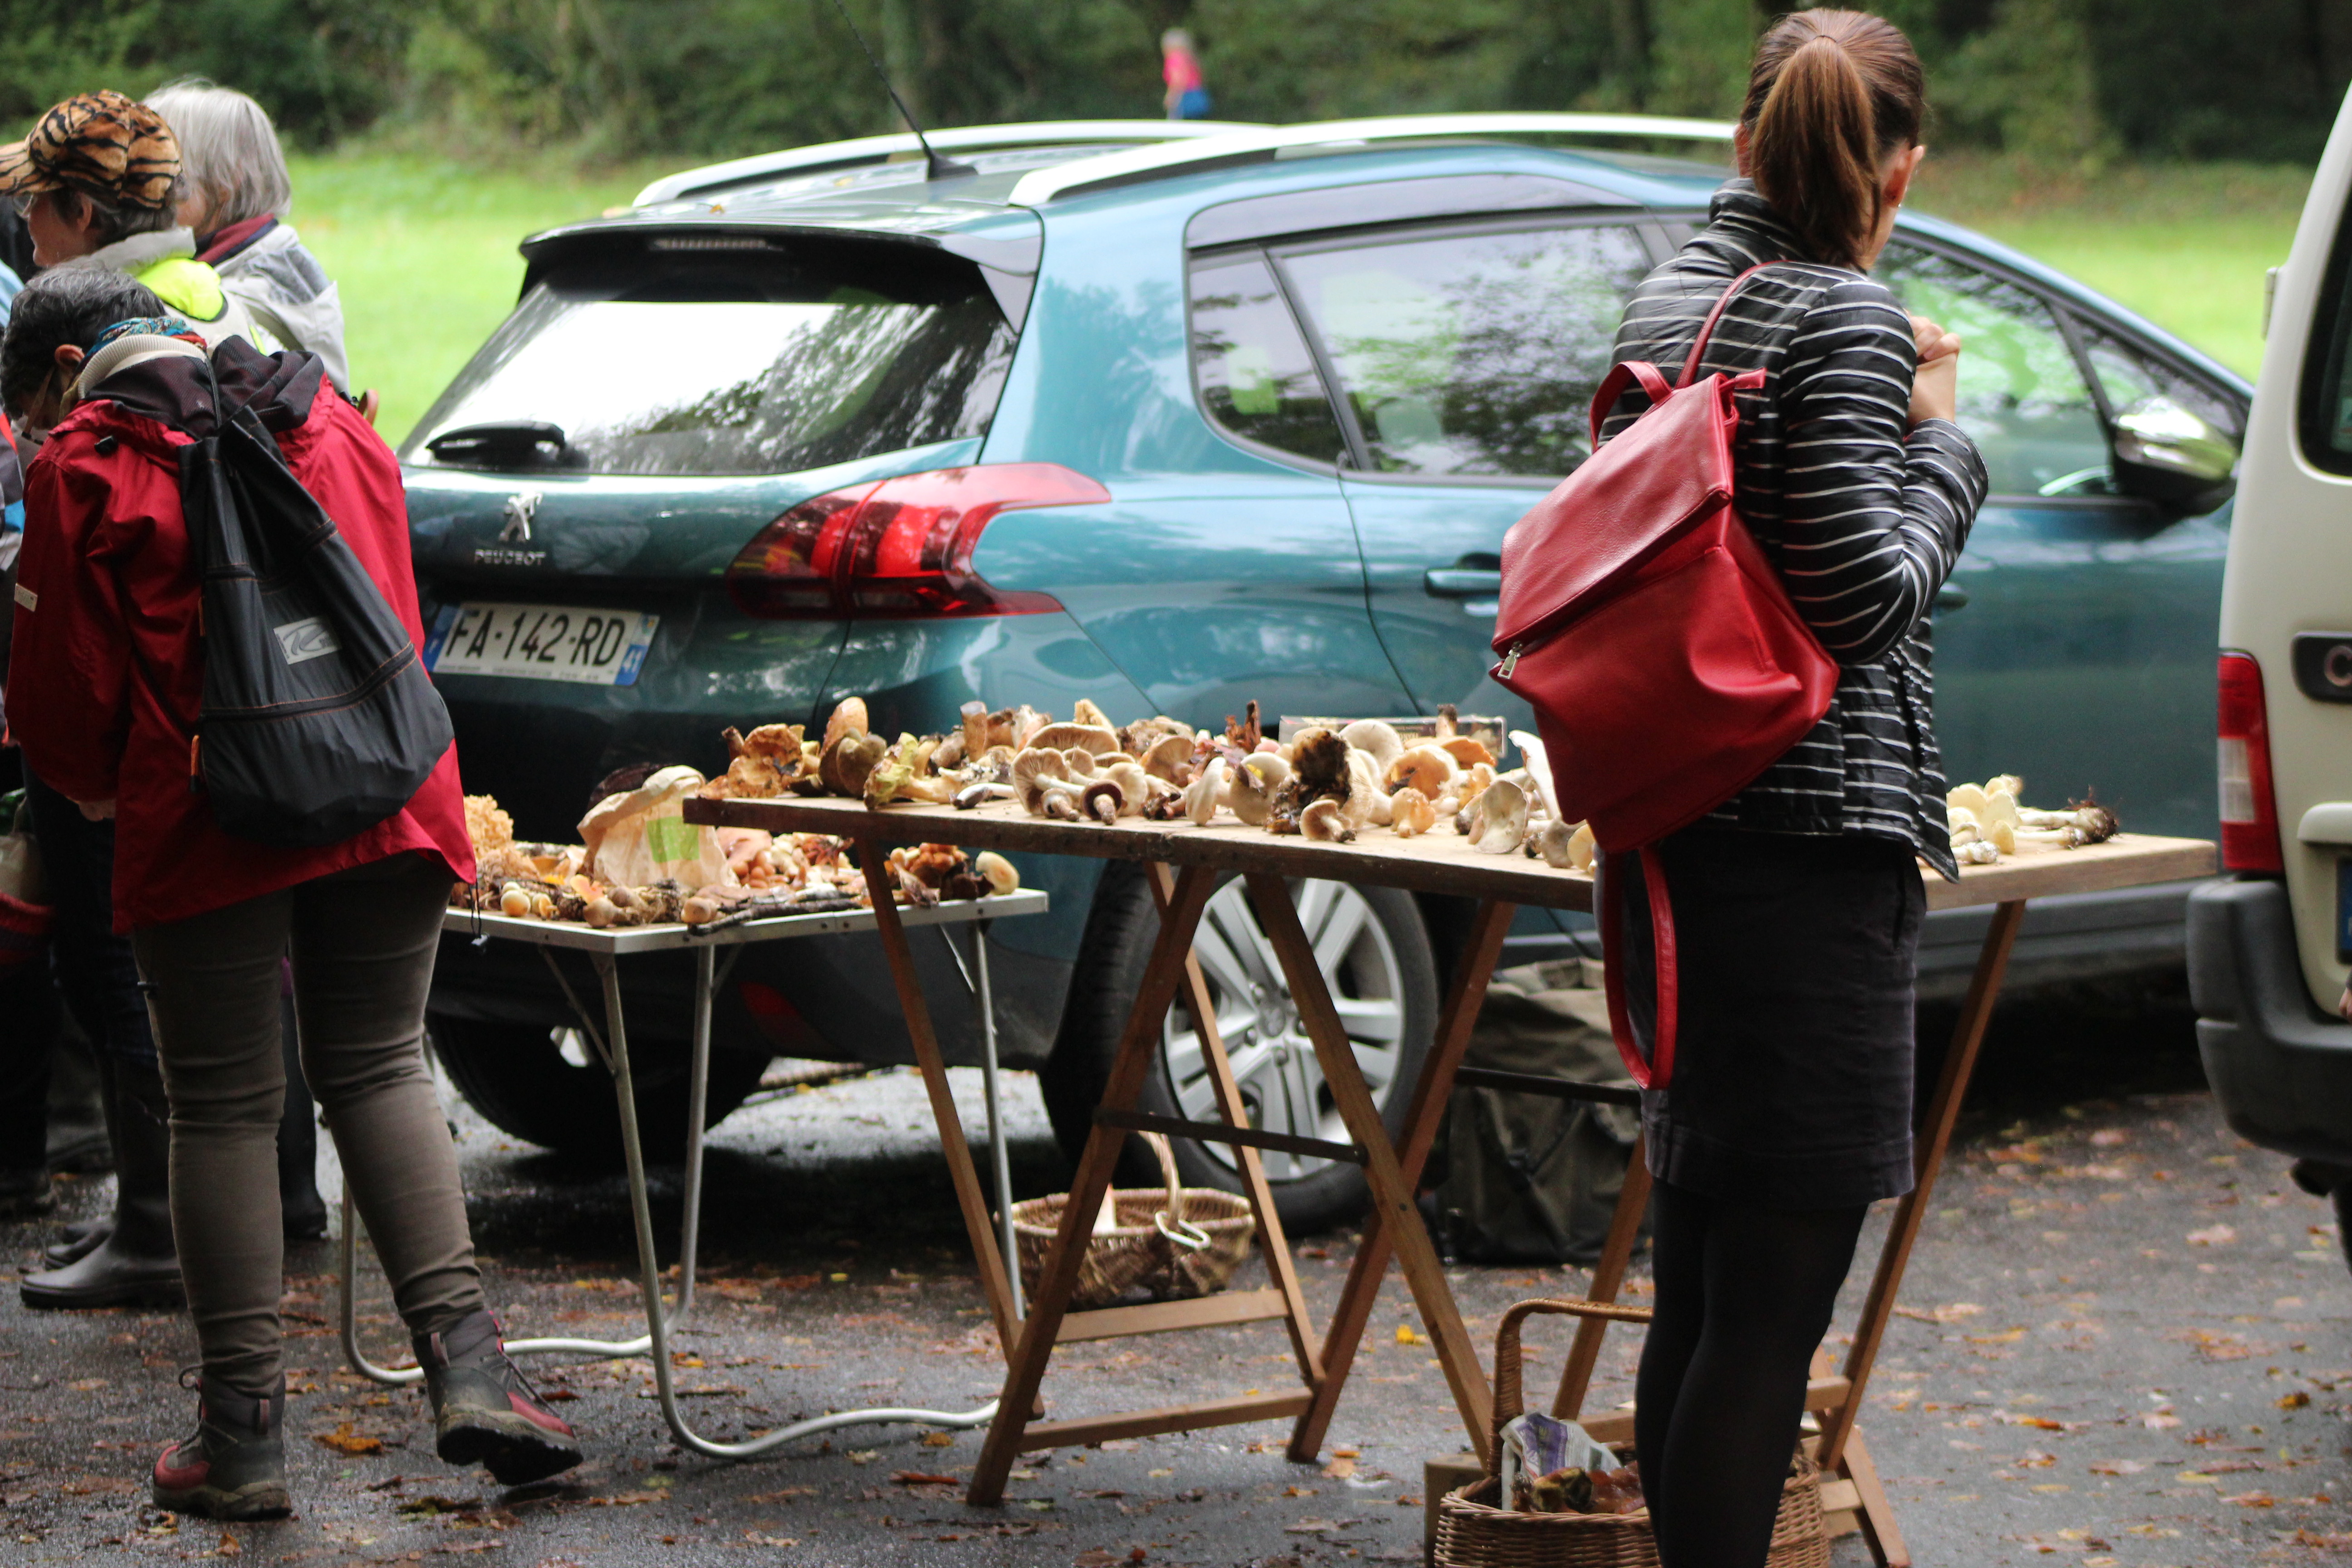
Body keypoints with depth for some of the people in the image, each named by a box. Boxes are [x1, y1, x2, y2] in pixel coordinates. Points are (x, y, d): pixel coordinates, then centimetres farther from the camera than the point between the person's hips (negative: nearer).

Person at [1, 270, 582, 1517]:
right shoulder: (332, 424, 13)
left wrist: (103, 794, 19)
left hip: (207, 835, -4)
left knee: (224, 1108, 4)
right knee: (379, 1069, 12)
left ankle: (243, 1430, 7)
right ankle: (464, 1362, -3)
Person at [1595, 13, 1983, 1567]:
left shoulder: (1675, 291, 12)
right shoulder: (1846, 318, -13)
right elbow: (1863, 597, -18)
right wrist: (1943, 438, -2)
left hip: (1678, 827, 9)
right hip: (1812, 841, -9)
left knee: (1703, 1276, 18)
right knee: (1778, 1292, -4)